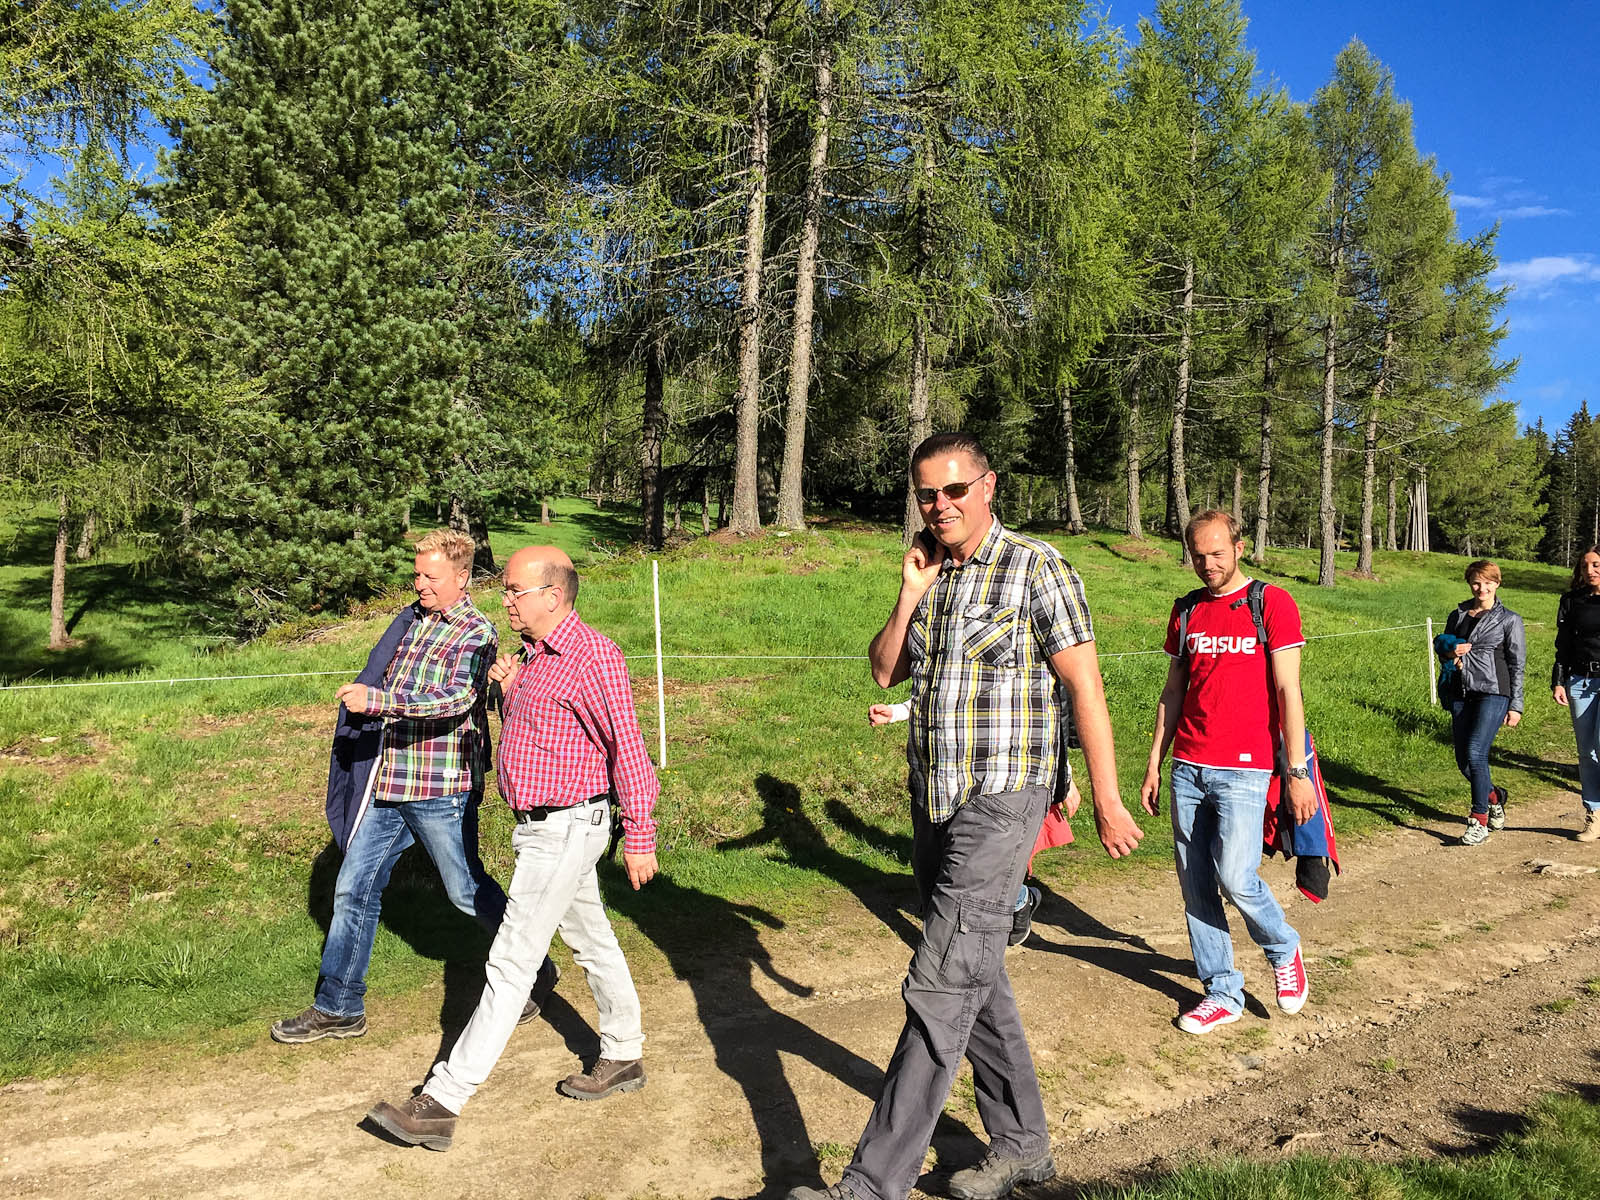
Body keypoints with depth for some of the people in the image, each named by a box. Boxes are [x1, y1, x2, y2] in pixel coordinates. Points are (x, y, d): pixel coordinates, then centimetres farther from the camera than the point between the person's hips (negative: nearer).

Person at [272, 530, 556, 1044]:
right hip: (387, 780, 7)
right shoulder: (412, 619, 11)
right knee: (354, 888, 9)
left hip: (441, 788, -7)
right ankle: (338, 1008, 22)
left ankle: (536, 973, 25)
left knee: (467, 890, 5)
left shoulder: (475, 633, -12)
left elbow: (457, 699, -28)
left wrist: (376, 700, -33)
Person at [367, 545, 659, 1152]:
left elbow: (627, 748, -18)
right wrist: (510, 690, 2)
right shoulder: (534, 653, 10)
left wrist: (639, 837, -17)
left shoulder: (591, 656, -19)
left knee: (511, 963, -5)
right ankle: (622, 1059, 34)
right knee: (592, 943, 19)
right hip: (541, 825, 10)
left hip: (565, 829, -10)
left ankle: (442, 1101, 1)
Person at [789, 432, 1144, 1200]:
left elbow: (1085, 688, -9)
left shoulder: (1034, 568, -9)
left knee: (940, 987, -9)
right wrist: (911, 594, -4)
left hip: (999, 805, -7)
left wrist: (1107, 804, -9)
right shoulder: (929, 574, 10)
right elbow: (884, 672, 9)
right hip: (932, 805, 8)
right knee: (976, 978, 16)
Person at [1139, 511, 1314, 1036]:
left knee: (1235, 878, -11)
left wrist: (1298, 771, -10)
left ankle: (1283, 949, 20)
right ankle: (1222, 992, 19)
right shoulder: (1186, 611, 12)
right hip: (1188, 768, 5)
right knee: (1196, 888, 5)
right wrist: (1154, 765, 13)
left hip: (1244, 770, -5)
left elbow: (1287, 692, -6)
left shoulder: (1272, 603, -2)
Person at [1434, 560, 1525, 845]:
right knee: (1463, 760, 6)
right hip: (1461, 693, 5)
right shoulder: (1457, 615, 13)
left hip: (1493, 693, -5)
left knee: (1475, 752, -19)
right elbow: (1440, 643, 24)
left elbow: (1517, 664, 2)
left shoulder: (1509, 620, 2)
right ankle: (1495, 796, 36)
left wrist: (1516, 705, -2)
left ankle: (1480, 821, -11)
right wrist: (1449, 651, -1)